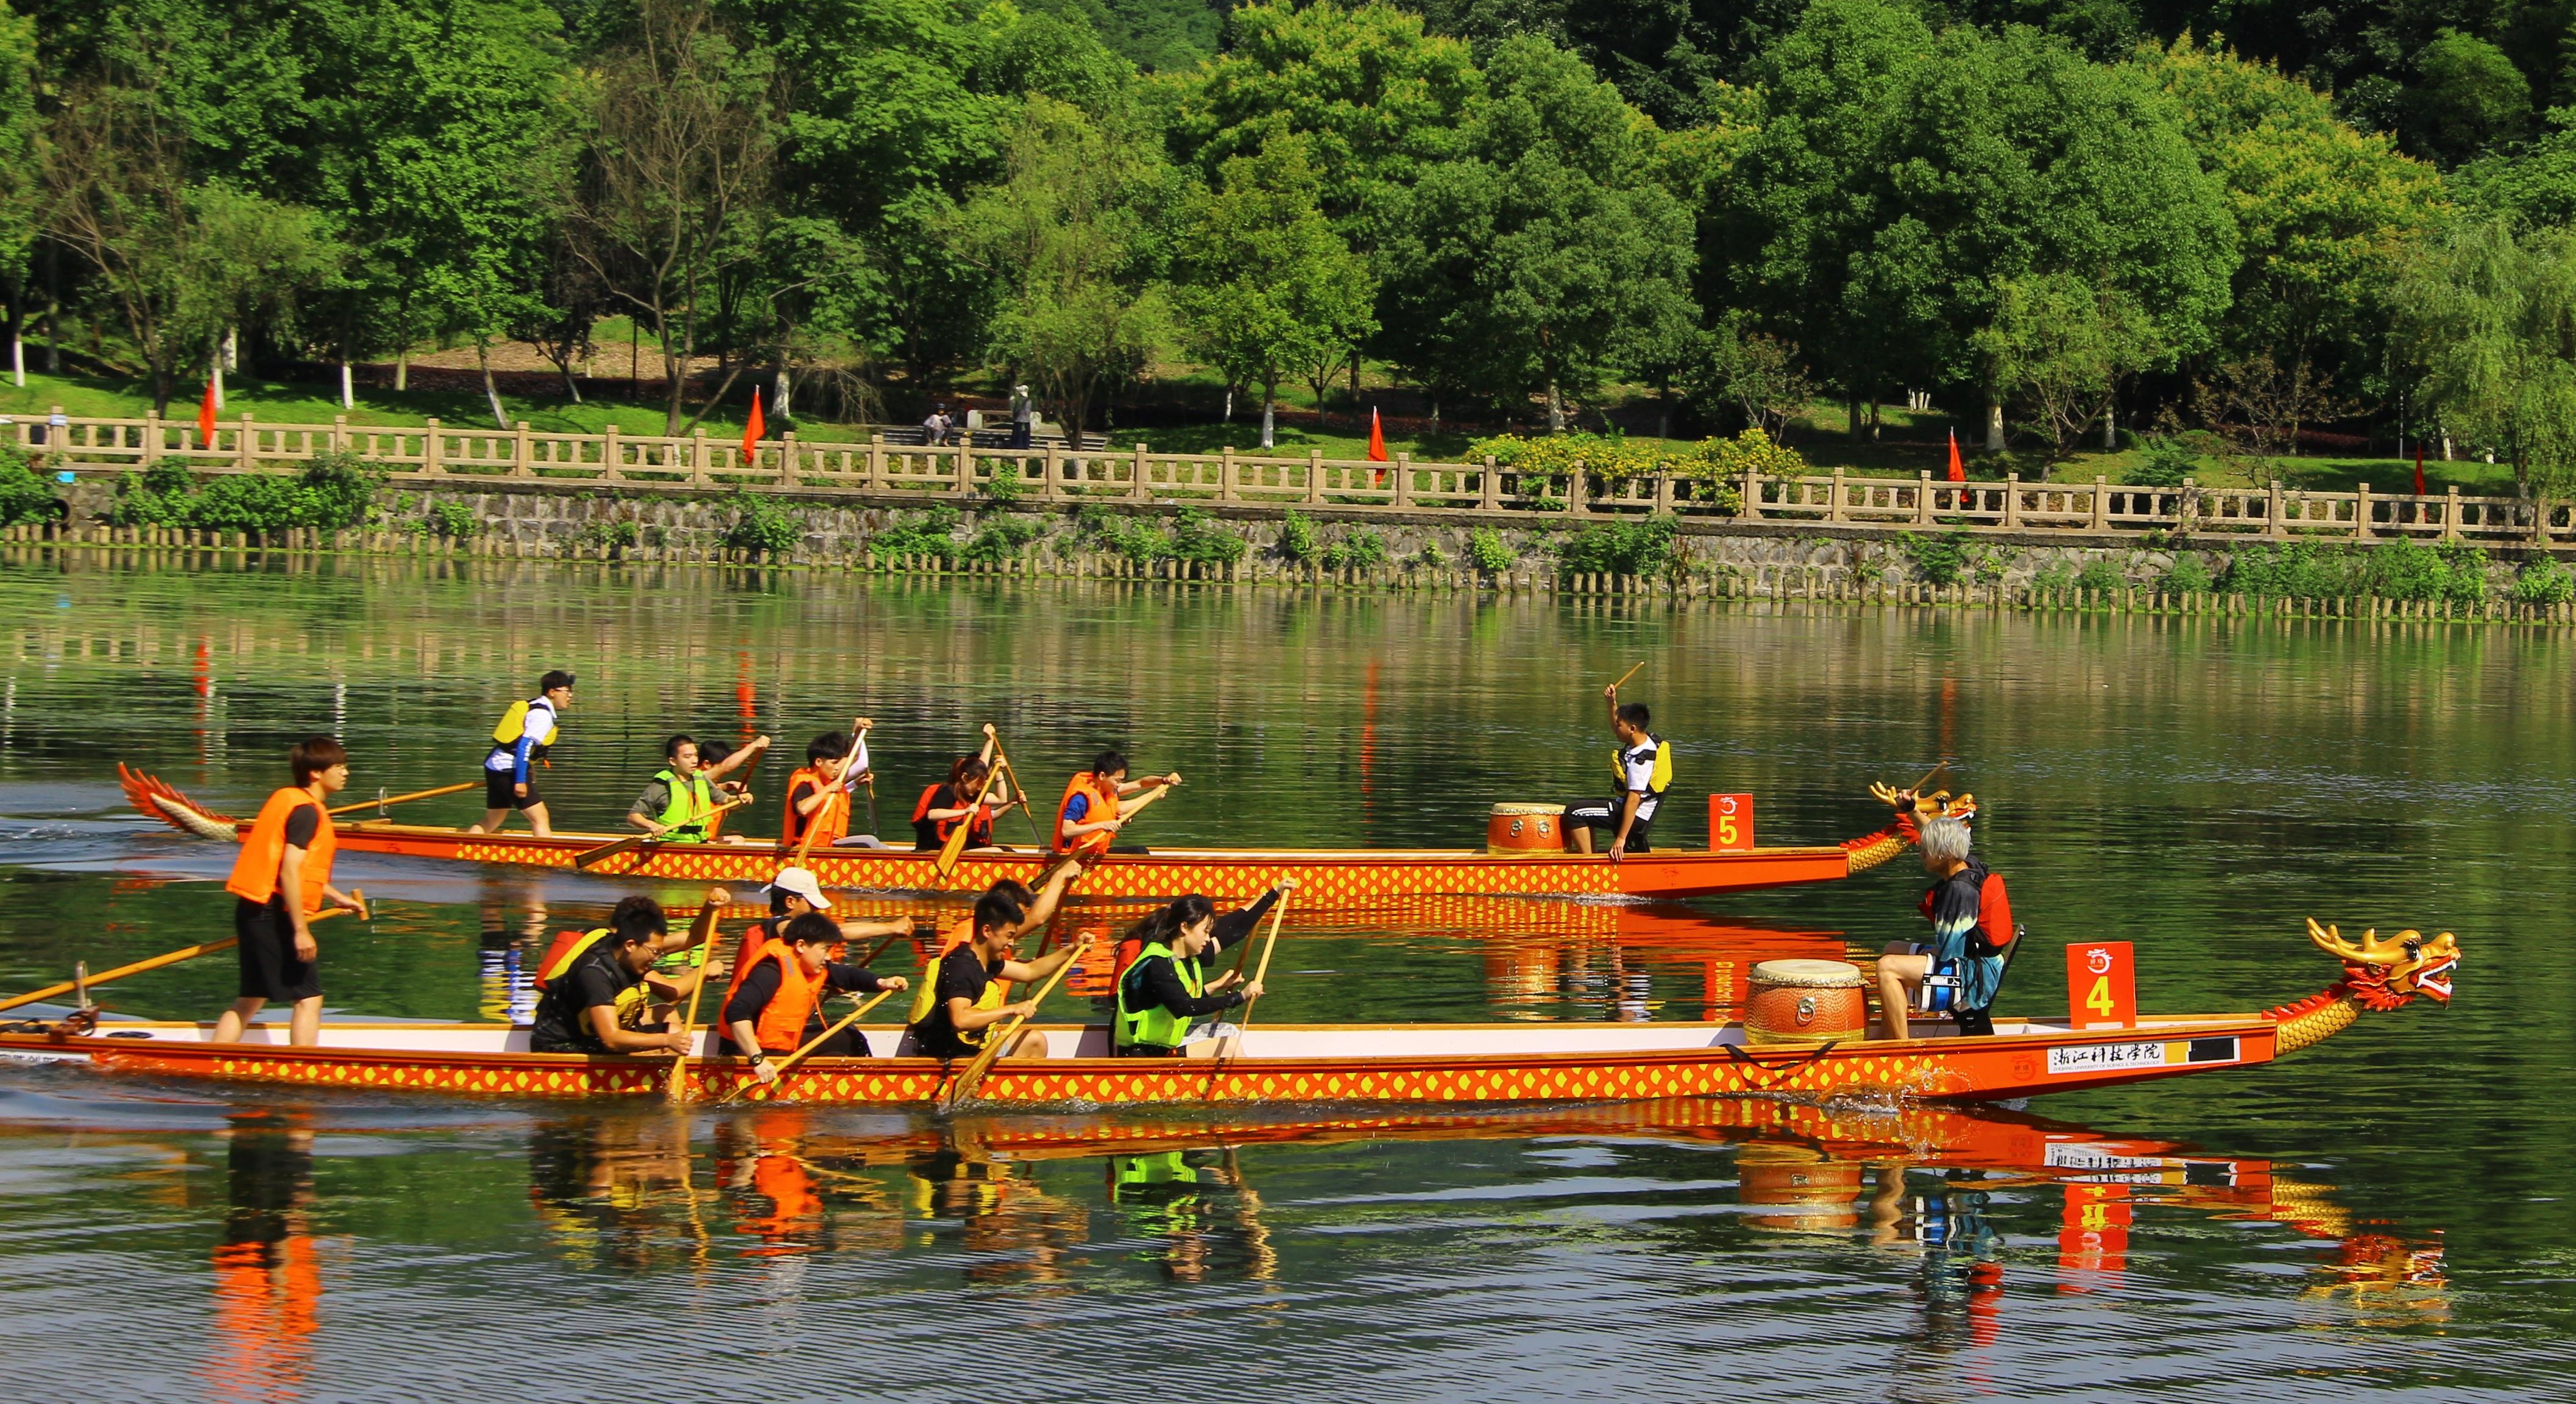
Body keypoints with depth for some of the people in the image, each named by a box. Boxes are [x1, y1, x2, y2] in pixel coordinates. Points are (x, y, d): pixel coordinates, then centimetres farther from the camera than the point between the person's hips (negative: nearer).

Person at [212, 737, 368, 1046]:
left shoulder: (285, 798, 16)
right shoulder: (306, 810, -14)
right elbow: (289, 872, -22)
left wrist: (337, 898, 31)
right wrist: (301, 930, -22)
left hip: (252, 910, 10)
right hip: (274, 914, -10)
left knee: (251, 1000, 16)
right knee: (308, 998, -7)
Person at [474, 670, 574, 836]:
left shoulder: (532, 706, 17)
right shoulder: (543, 715, -12)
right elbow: (524, 746, -21)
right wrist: (520, 781, -23)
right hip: (510, 771, -10)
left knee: (490, 824, 17)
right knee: (540, 818, -10)